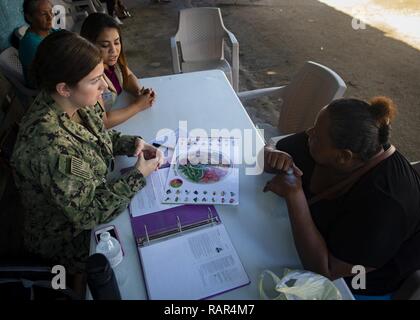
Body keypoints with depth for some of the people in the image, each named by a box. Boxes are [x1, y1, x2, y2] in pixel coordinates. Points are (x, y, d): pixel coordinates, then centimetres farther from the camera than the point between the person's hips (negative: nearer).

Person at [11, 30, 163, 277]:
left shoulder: (75, 103, -14)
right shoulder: (50, 145, -38)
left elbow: (99, 135, 7)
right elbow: (88, 213, -29)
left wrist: (131, 143, -11)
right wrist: (138, 176, -23)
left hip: (93, 193, 7)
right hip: (71, 239, -6)